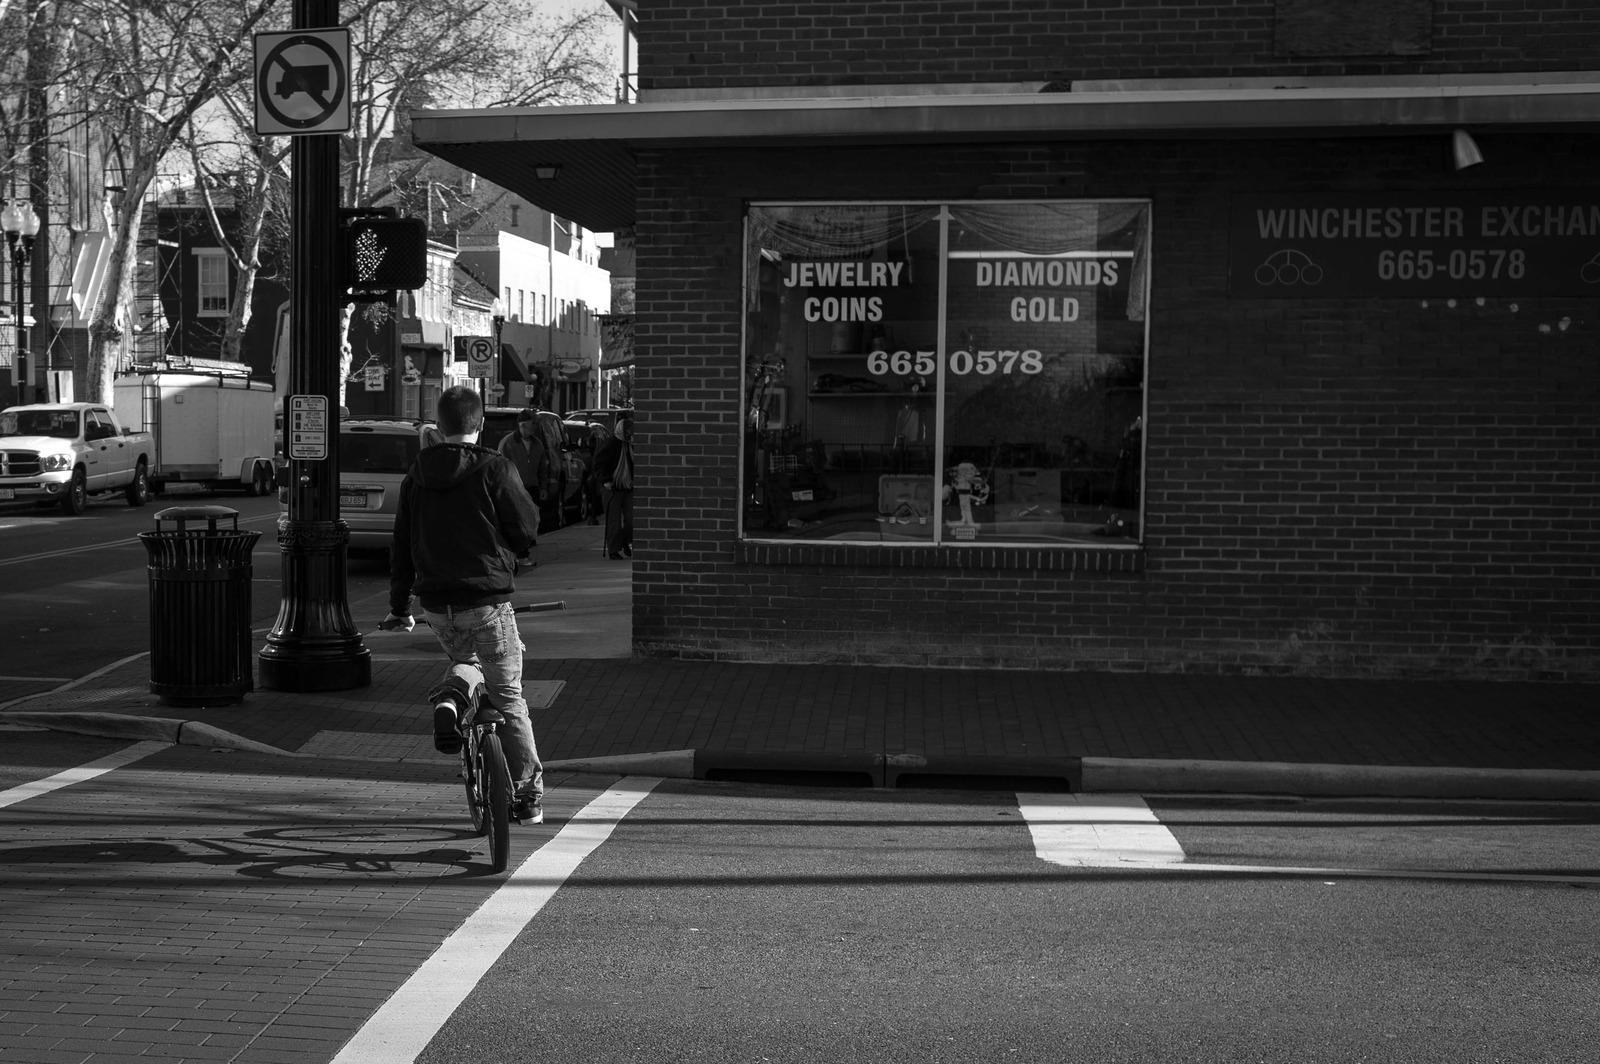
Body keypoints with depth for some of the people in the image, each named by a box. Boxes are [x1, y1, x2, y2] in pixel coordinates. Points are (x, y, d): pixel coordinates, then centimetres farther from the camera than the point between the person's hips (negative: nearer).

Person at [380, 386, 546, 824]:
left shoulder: (416, 474, 8)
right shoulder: (495, 469, -8)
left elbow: (401, 544, 12)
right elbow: (526, 529, -6)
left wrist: (398, 607, 19)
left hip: (435, 604, 4)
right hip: (487, 598, -4)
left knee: (467, 659, 31)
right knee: (508, 697, 7)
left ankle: (451, 696, -3)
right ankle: (527, 795, 10)